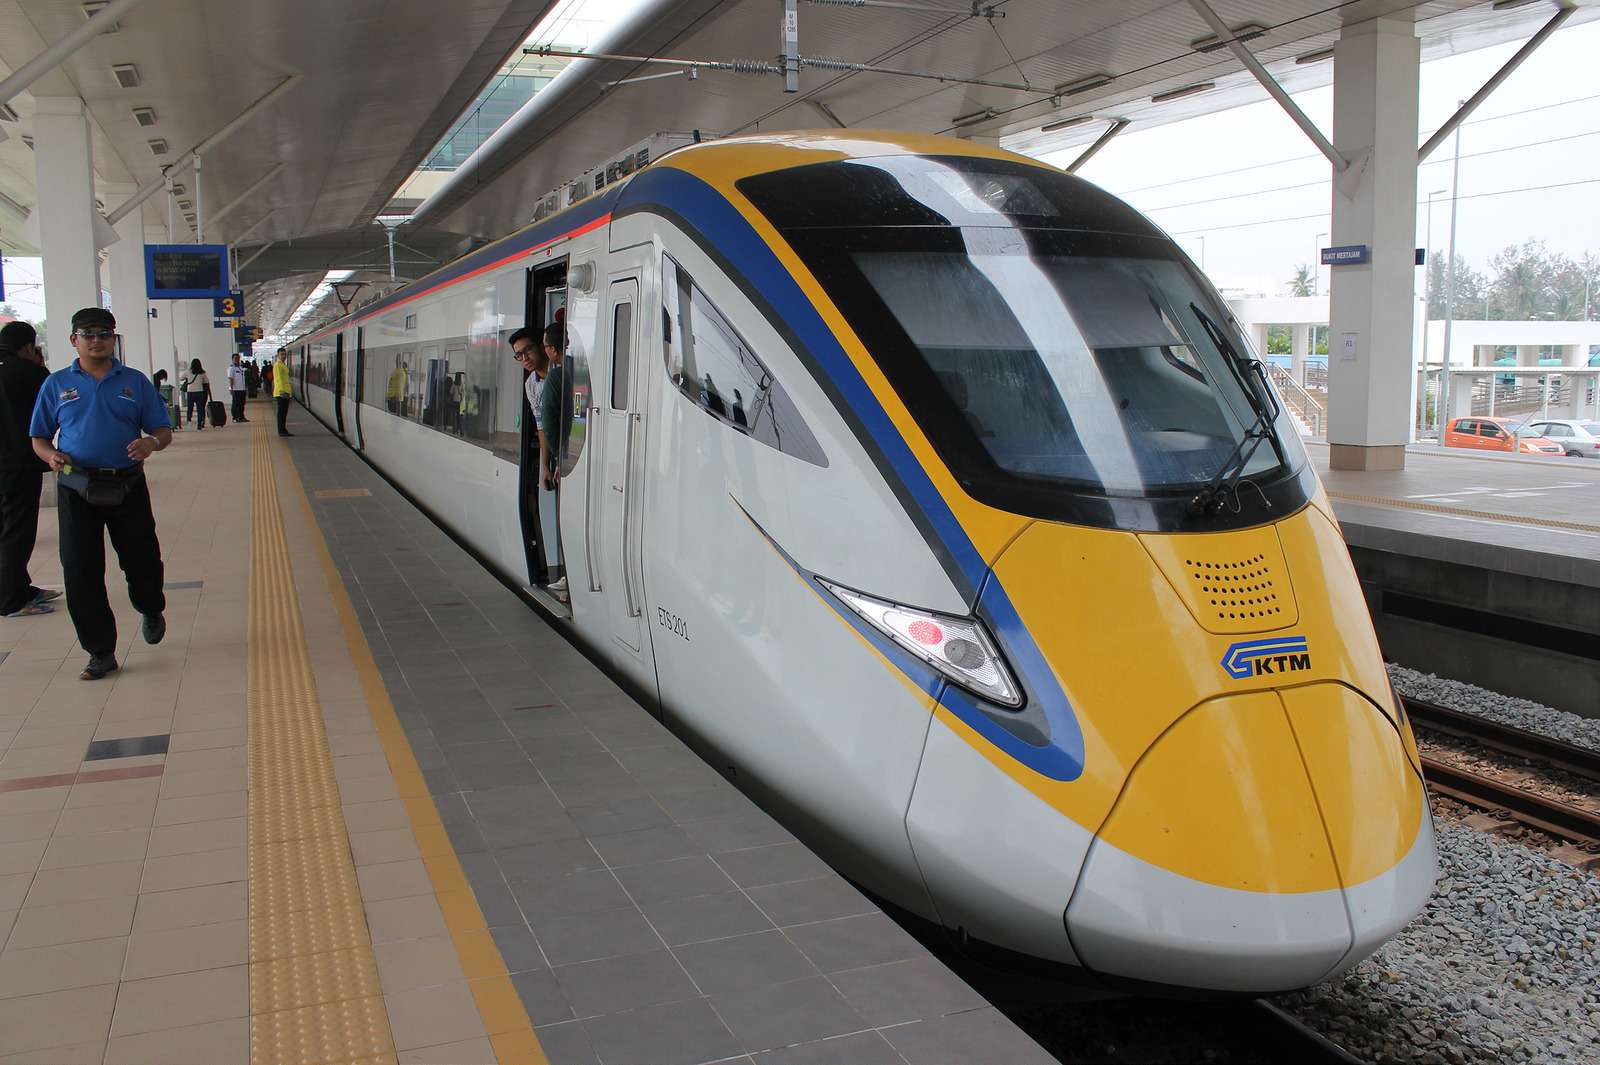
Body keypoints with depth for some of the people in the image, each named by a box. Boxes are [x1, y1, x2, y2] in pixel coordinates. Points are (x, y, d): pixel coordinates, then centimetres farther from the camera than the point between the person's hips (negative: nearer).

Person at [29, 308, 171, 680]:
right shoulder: (57, 384, 7)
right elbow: (39, 438, 10)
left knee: (142, 562, 6)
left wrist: (151, 443, -17)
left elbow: (163, 431, 6)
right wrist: (51, 456, -12)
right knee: (81, 572, -2)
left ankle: (152, 612, 40)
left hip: (128, 487, 0)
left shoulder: (135, 382, 7)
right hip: (77, 489, 0)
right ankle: (100, 652, 8)